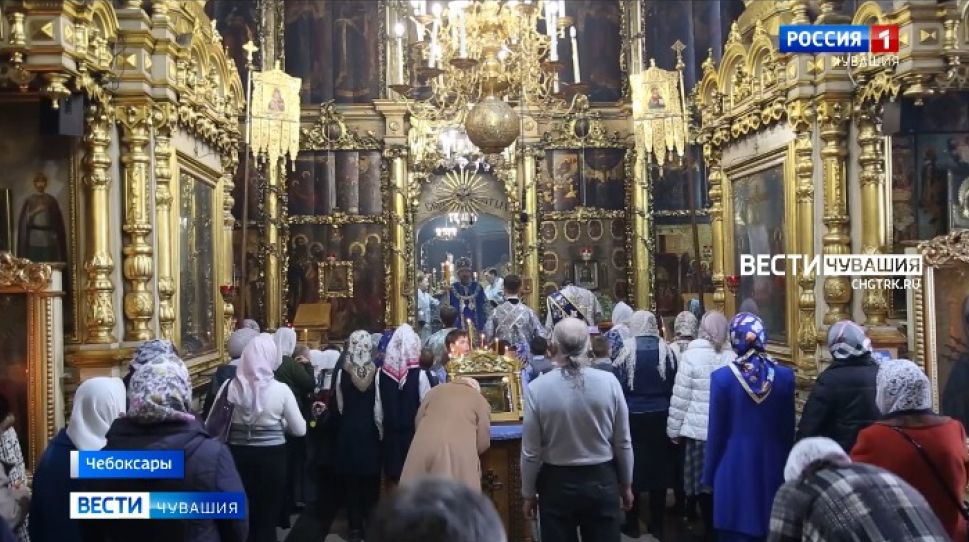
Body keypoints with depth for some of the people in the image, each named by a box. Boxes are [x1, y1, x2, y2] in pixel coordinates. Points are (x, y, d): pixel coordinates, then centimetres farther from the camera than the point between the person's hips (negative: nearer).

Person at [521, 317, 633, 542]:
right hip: (602, 480, 1)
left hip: (556, 483, -1)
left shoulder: (537, 388, -16)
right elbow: (623, 443, -4)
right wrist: (626, 484, 12)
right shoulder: (609, 382, -12)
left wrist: (528, 493, 6)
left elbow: (531, 451, -9)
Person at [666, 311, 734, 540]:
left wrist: (674, 429, 2)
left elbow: (680, 397, -7)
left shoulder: (691, 354, -8)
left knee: (703, 483, 8)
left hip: (698, 429, -3)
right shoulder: (732, 357, -1)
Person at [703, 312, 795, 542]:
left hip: (735, 467, -3)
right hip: (772, 466, 3)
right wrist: (785, 464, 17)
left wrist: (709, 474, 4)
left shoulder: (722, 377, -13)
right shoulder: (785, 375, -5)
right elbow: (788, 428, 4)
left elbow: (716, 431, -7)